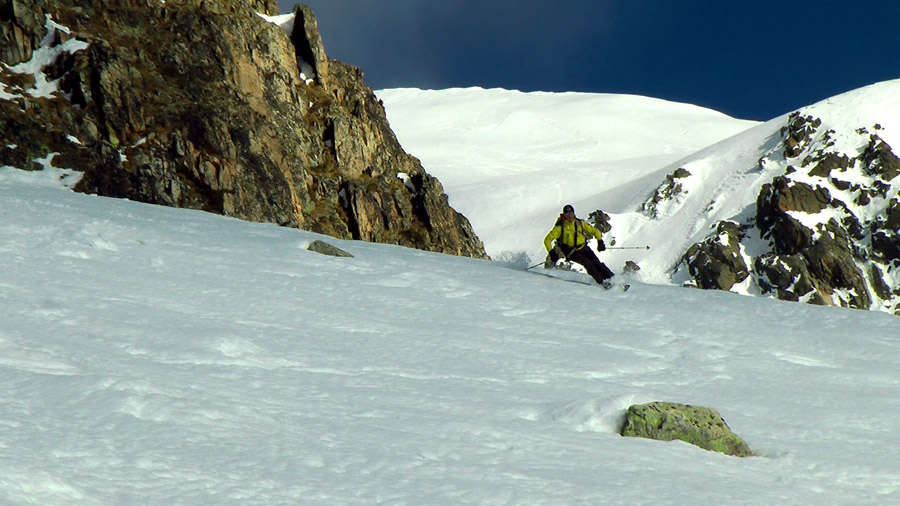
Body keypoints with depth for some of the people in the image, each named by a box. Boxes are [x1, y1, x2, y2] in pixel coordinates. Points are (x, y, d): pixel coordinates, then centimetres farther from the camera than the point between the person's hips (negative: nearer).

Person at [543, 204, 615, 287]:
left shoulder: (579, 223, -1)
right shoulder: (560, 227, -11)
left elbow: (595, 231, 7)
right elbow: (547, 240, -12)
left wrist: (600, 241, -7)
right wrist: (551, 252, -25)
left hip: (584, 248, 3)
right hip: (572, 252, -3)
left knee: (597, 263, -14)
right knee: (588, 264, -22)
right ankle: (602, 282, -22)